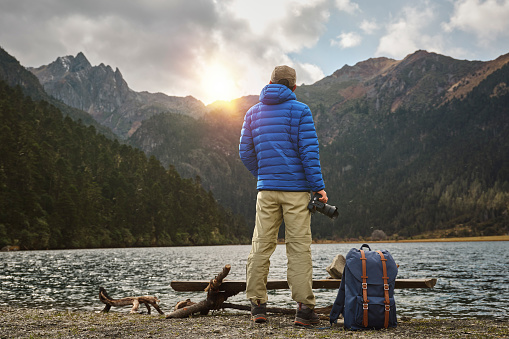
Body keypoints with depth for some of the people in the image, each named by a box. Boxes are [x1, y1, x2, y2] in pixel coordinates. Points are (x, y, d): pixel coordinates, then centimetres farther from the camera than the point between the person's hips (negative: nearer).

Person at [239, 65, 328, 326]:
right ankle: (304, 309, -2)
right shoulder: (299, 110, 0)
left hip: (266, 189, 4)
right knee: (299, 246, -3)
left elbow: (245, 152, 11)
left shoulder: (253, 112, 13)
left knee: (261, 245, 6)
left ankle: (257, 305, 7)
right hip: (296, 187, -3)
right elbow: (309, 150, -8)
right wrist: (318, 185, -7)